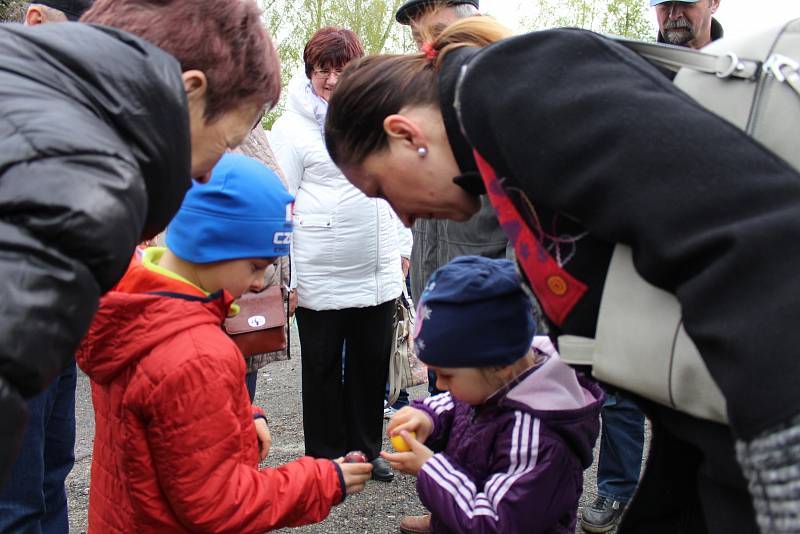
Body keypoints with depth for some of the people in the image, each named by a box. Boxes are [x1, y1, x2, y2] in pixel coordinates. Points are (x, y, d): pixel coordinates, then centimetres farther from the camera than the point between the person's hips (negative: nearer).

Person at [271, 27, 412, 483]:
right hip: (320, 276, -4)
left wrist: (403, 246, 14)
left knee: (372, 362, 13)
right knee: (323, 366, 8)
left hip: (377, 271, 5)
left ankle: (366, 449, 29)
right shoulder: (292, 128, -4)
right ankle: (326, 458, 22)